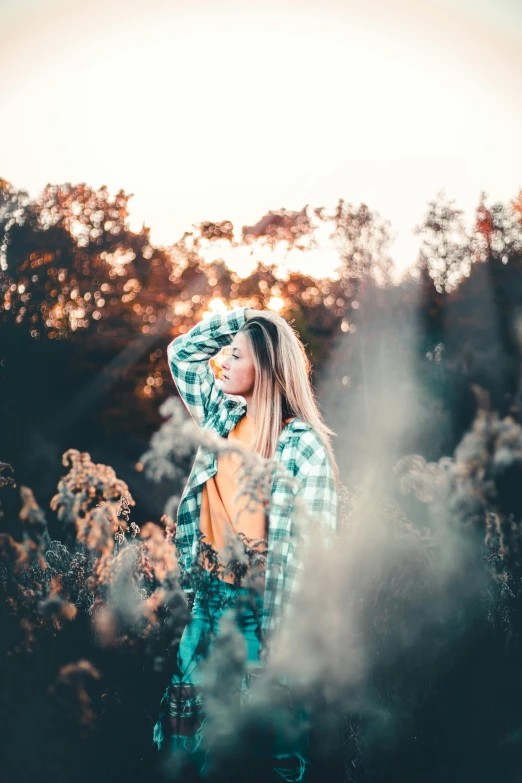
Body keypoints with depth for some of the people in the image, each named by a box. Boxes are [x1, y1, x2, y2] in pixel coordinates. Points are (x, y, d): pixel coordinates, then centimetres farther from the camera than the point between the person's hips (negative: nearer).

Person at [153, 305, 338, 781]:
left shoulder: (303, 444, -14)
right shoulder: (223, 416, 5)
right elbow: (183, 352, 14)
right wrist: (244, 317, 2)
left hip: (265, 607, -6)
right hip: (209, 599, 6)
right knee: (187, 714, 12)